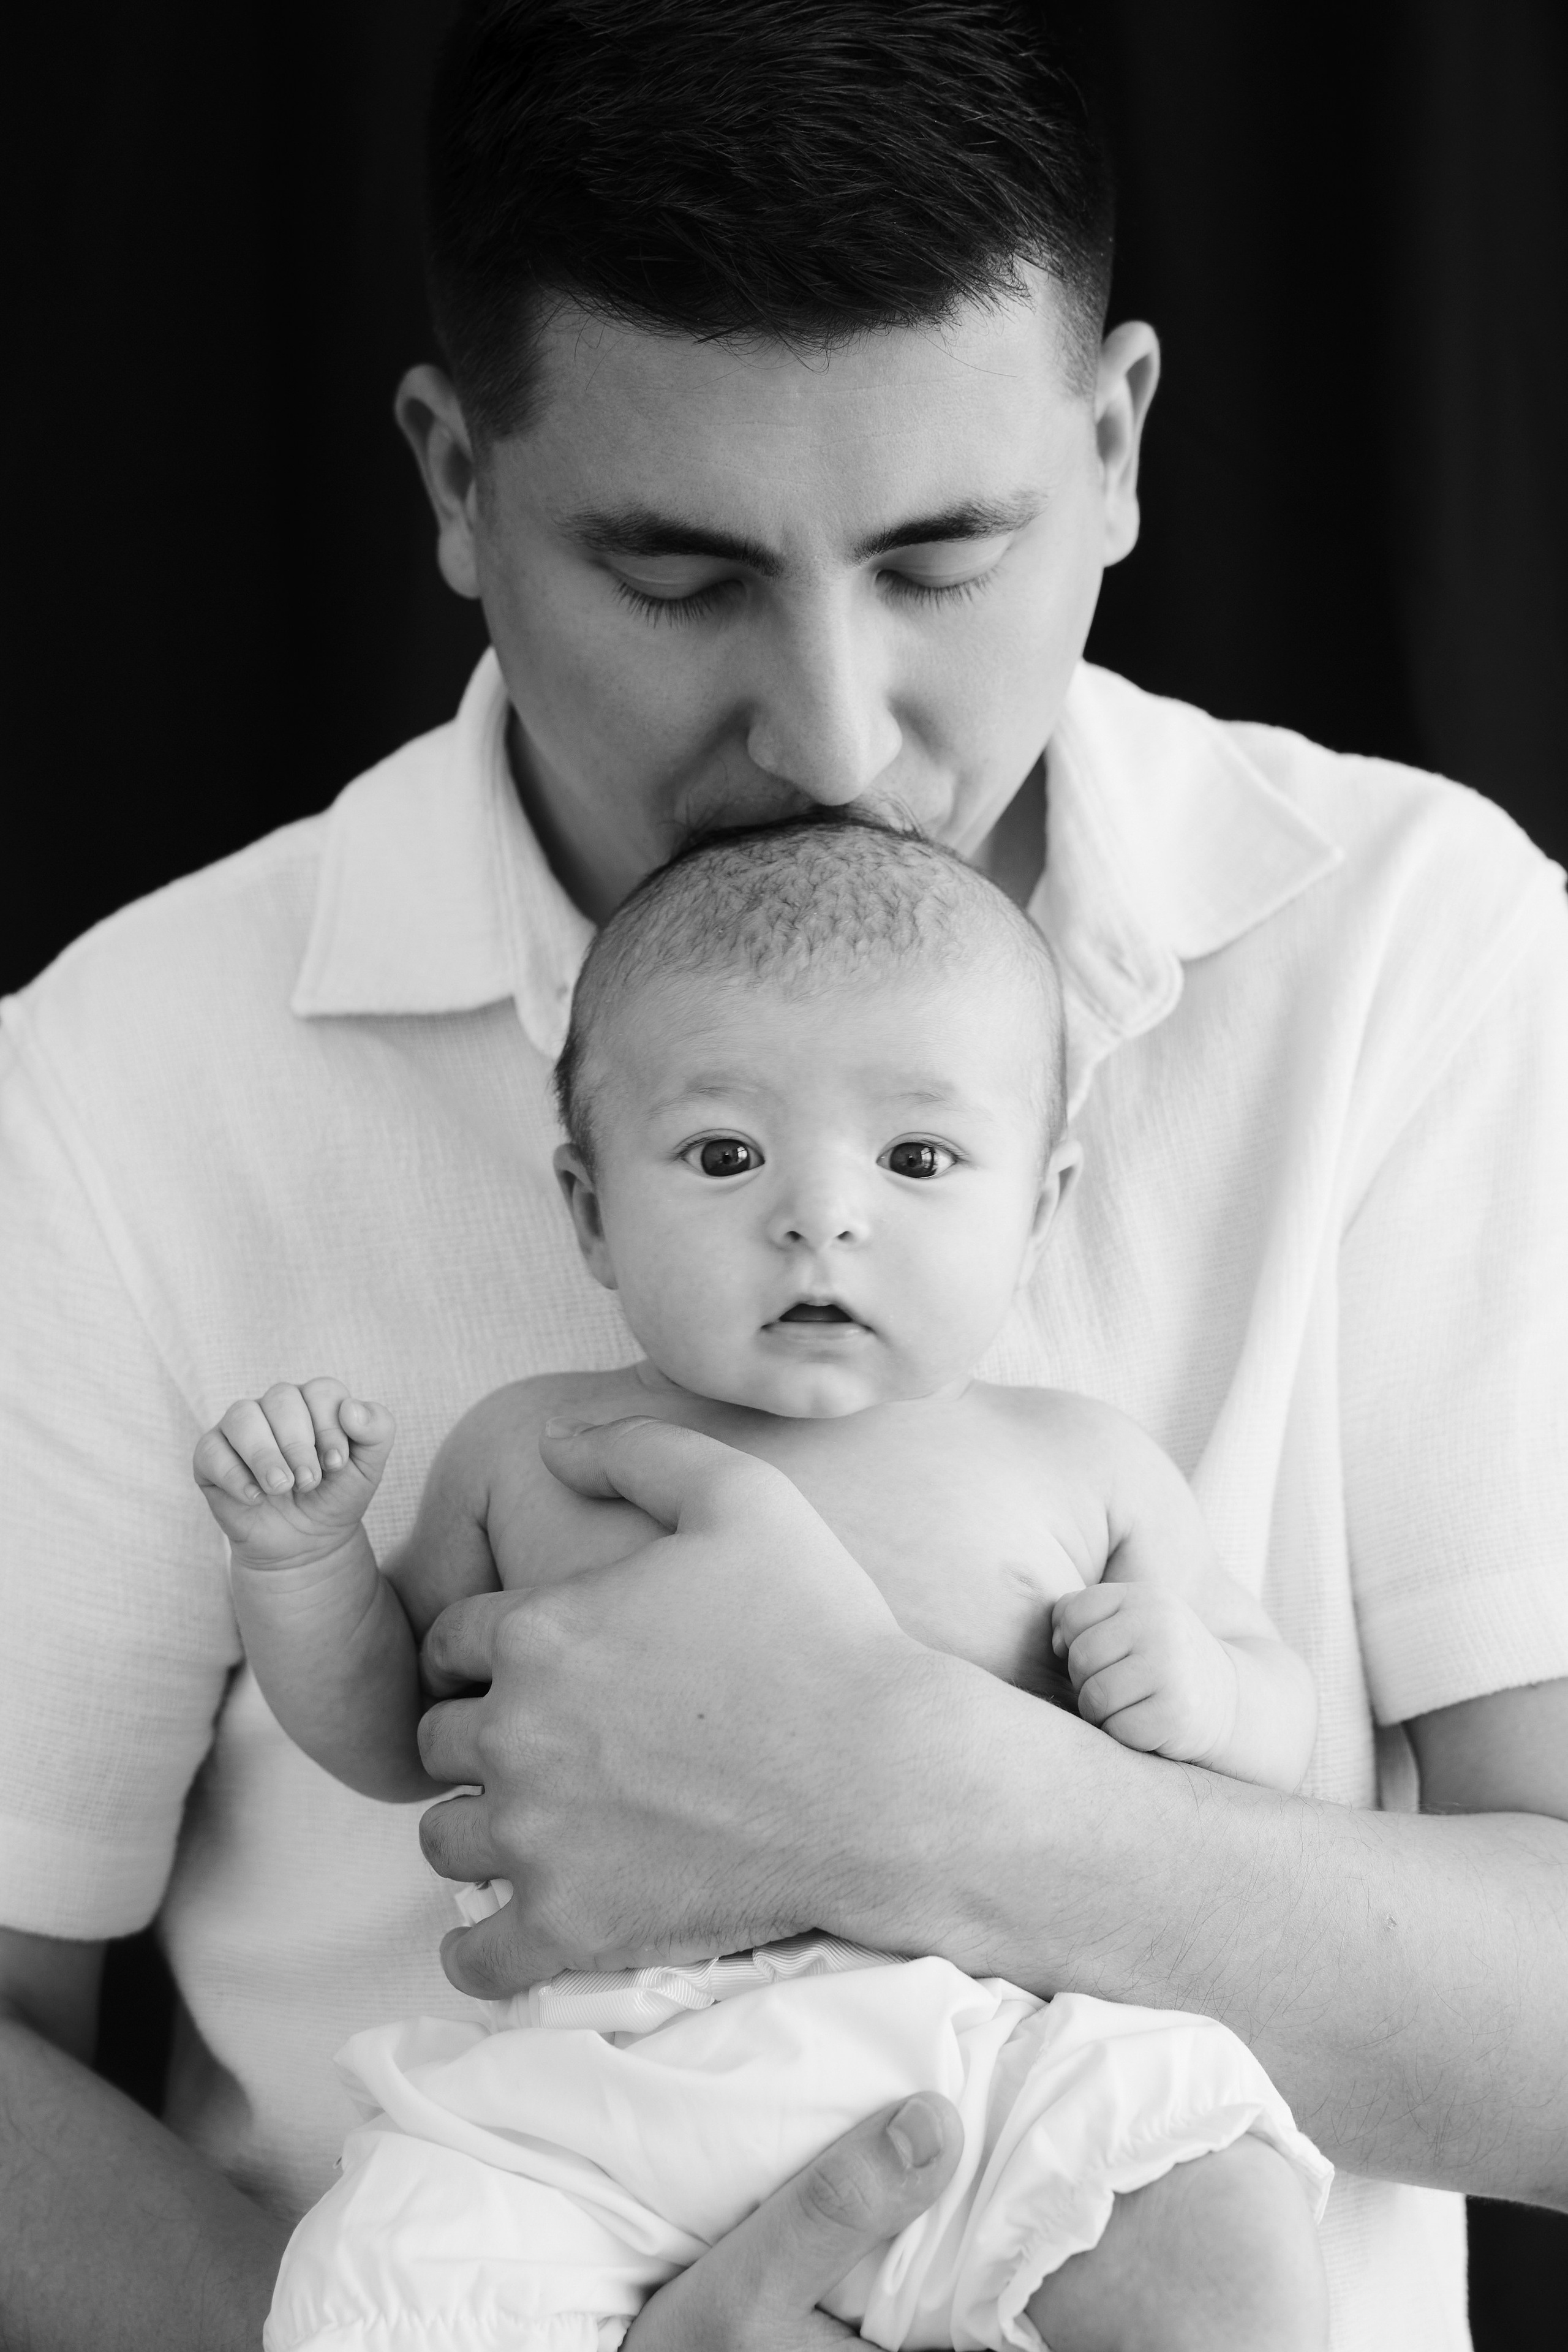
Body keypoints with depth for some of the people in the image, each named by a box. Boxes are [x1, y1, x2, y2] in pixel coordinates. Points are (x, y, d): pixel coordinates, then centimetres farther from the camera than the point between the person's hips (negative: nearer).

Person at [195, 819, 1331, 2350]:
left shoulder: (1075, 1470, 12)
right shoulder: (531, 1451, 15)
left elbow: (1280, 1726, 21)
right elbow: (391, 1736, 24)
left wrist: (1202, 1695, -2)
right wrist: (298, 1560, 6)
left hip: (974, 2057, 0)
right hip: (589, 2076, 0)